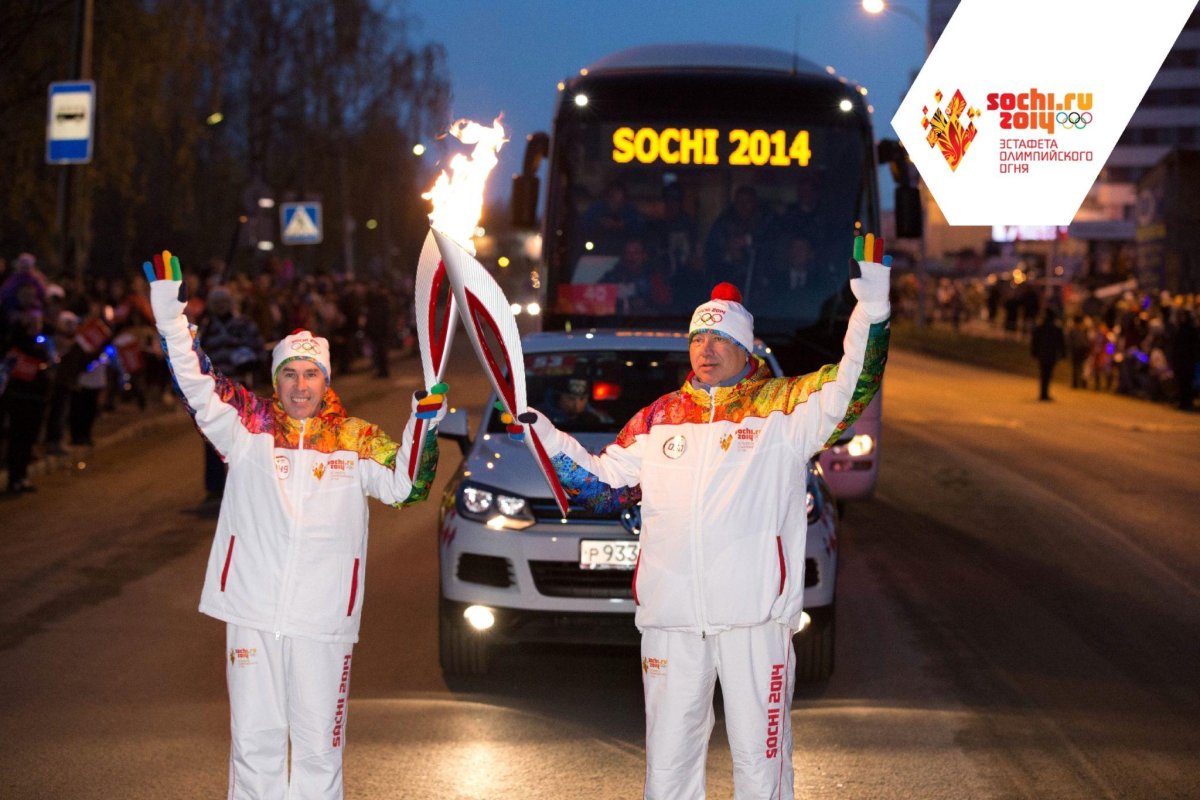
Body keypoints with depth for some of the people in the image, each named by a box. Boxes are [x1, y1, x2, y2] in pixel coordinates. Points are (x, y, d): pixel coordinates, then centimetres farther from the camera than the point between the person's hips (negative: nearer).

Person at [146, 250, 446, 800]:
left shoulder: (357, 440, 5)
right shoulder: (249, 426, 3)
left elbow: (405, 486, -1)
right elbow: (197, 384, -5)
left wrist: (424, 426, -14)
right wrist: (169, 310, -14)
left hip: (323, 618, 0)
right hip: (252, 612, 0)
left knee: (318, 746, 9)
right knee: (254, 739, 9)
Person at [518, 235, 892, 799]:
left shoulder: (783, 408, 3)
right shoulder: (656, 419, 14)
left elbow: (852, 388, -9)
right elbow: (602, 488, 20)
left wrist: (872, 309, -19)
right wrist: (547, 438, 13)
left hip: (755, 616, -3)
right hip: (670, 619, 4)